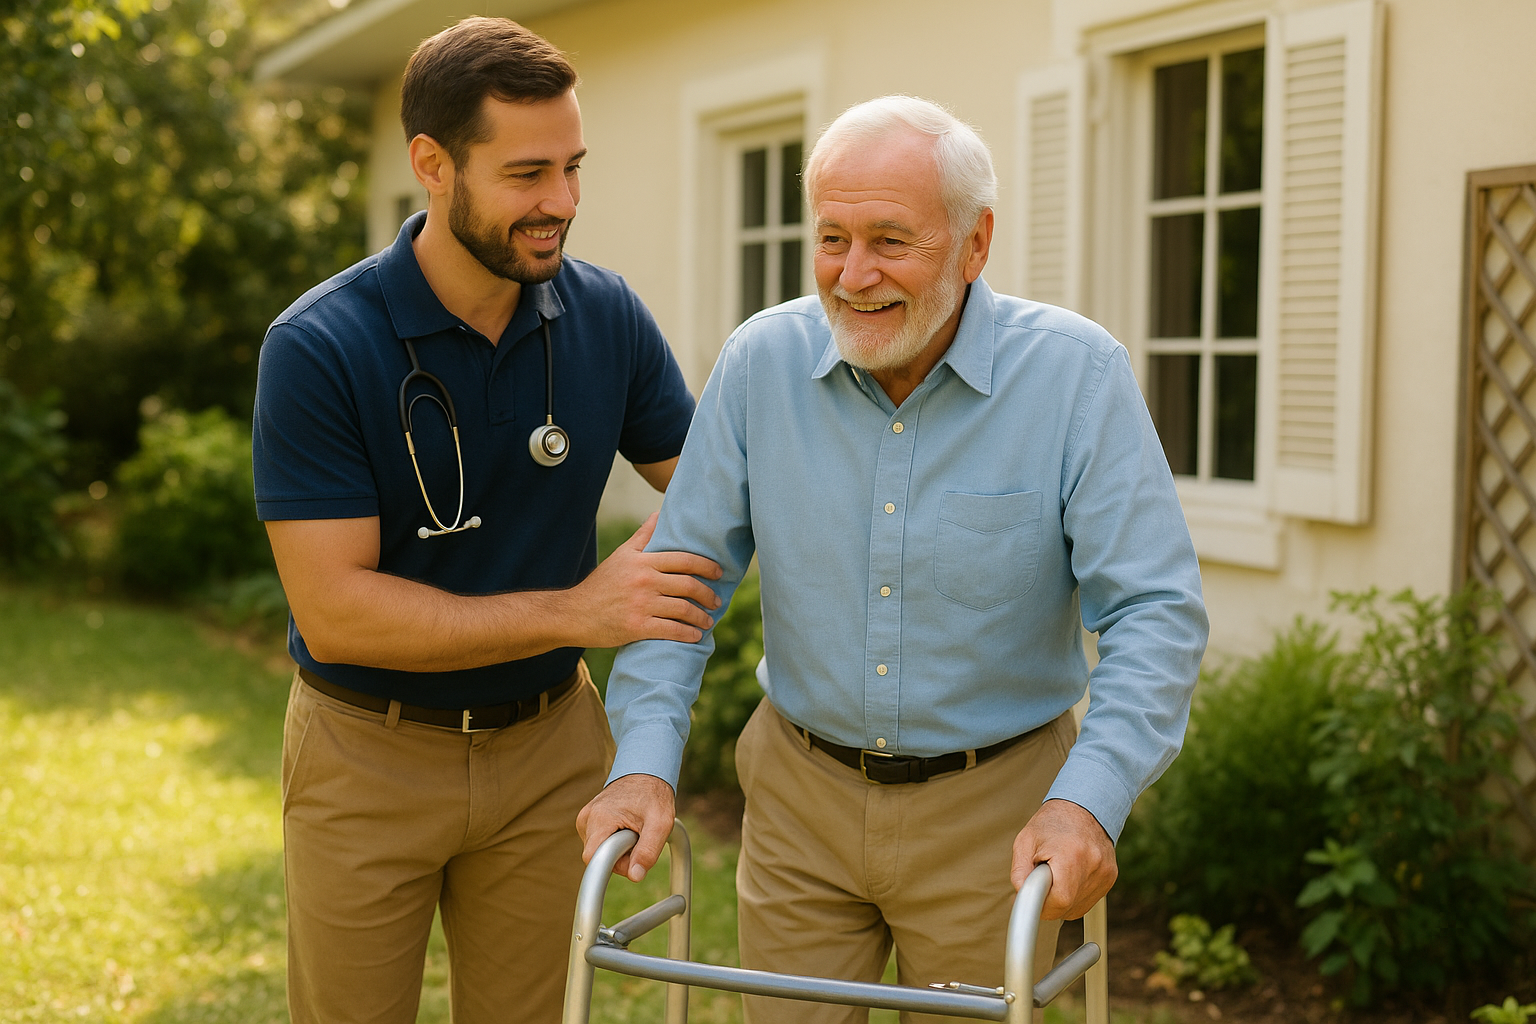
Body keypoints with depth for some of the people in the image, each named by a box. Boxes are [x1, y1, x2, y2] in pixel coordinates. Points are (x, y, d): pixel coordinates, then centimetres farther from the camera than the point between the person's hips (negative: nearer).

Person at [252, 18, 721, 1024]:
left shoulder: (606, 316, -7)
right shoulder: (318, 347, -19)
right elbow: (333, 611, -22)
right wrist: (576, 610, -26)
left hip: (548, 745, 3)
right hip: (370, 754, -3)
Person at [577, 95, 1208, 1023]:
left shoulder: (1078, 374, -15)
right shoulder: (761, 362, -7)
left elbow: (1156, 613, -17)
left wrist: (1089, 799, -31)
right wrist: (645, 762, -15)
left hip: (991, 808, -2)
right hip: (800, 794, 2)